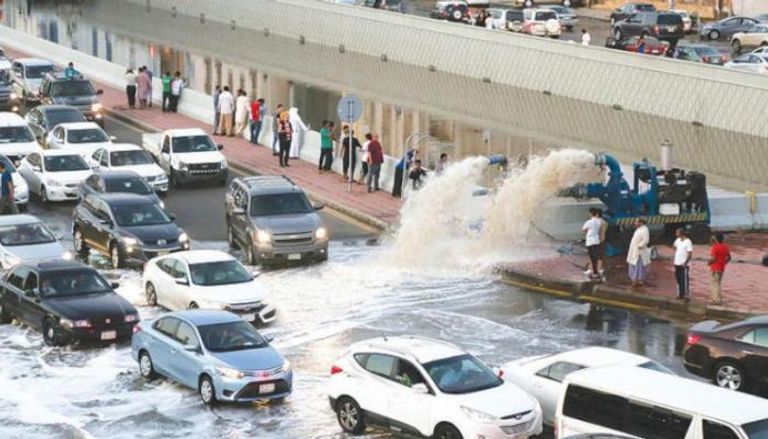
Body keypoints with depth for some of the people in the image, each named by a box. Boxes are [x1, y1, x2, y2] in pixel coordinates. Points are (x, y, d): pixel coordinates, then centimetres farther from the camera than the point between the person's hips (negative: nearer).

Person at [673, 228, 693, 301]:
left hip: (684, 264, -8)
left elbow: (690, 253, -15)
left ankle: (686, 295, -3)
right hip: (677, 263, 8)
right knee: (679, 279, 13)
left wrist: (685, 262, -21)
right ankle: (680, 294, 22)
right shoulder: (677, 240, 10)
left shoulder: (688, 242, -13)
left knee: (685, 280, -6)